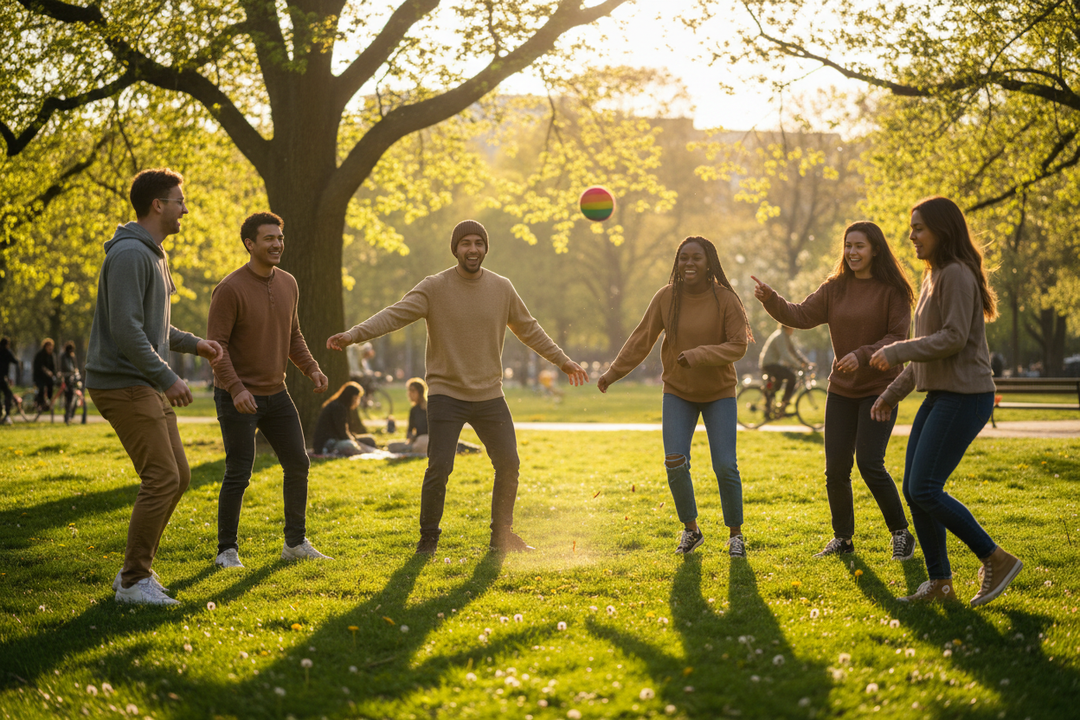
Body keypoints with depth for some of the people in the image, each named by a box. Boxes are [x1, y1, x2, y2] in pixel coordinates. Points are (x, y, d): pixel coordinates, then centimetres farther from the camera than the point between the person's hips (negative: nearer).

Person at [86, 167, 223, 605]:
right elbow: (126, 329, -23)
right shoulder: (129, 254, -16)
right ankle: (133, 581, -4)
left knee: (177, 476, 10)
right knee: (162, 478, -12)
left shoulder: (153, 254, 17)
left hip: (148, 385, 10)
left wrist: (194, 344, 20)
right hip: (121, 383, -10)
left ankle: (136, 569, 18)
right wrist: (167, 377, -22)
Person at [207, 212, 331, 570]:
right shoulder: (230, 289, -15)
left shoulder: (288, 284, 7)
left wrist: (311, 367, 2)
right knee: (238, 475, -6)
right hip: (238, 398, -7)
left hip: (275, 392, 7)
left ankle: (296, 543, 21)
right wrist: (236, 388, -27)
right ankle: (227, 550, 8)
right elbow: (216, 344, -17)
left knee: (298, 464, 8)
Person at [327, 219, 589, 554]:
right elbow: (394, 315, -19)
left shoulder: (502, 288, 3)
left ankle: (502, 535, 23)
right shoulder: (434, 288, -8)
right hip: (446, 394, -4)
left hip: (490, 395, 4)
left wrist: (563, 361, 21)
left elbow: (529, 329, 16)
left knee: (508, 465, 4)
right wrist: (353, 334, -34)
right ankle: (428, 539, 8)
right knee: (439, 468, -11)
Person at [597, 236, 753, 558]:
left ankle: (735, 534, 13)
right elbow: (641, 339, -1)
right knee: (675, 464, -7)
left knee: (725, 467, -6)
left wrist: (698, 355, -27)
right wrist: (613, 373, -4)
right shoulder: (666, 298, -6)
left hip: (719, 392, -2)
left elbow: (738, 345, -15)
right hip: (678, 392, 2)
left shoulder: (725, 299, -13)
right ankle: (691, 529, 13)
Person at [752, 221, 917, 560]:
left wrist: (863, 355, -25)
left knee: (870, 464, -13)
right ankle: (842, 539, 21)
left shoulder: (892, 290, -8)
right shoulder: (835, 288, 6)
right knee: (835, 469, 4)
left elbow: (897, 337, -12)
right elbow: (802, 316, -2)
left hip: (879, 389, -5)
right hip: (842, 389, 5)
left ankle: (901, 533, 6)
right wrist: (771, 300, -19)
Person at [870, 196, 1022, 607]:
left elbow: (954, 338, -21)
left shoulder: (957, 276, -12)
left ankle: (997, 560, -3)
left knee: (925, 491, -14)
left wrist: (897, 351, -17)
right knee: (913, 490, 6)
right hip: (940, 396, 10)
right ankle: (939, 584, 13)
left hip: (964, 398, -10)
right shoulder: (933, 278, 18)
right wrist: (892, 394, 20)